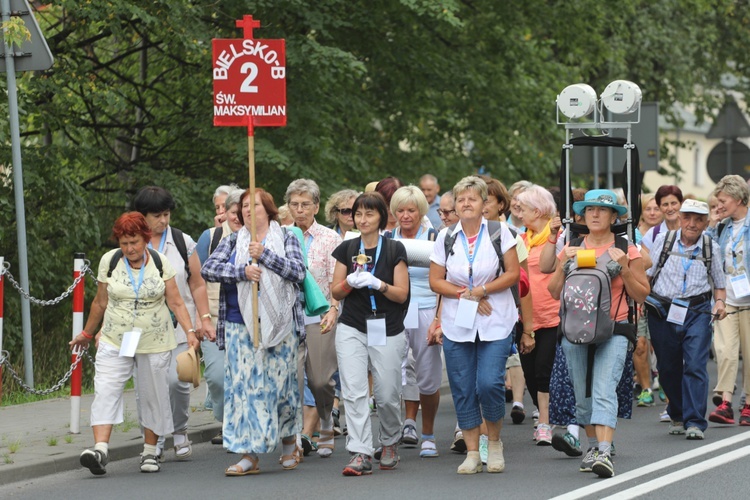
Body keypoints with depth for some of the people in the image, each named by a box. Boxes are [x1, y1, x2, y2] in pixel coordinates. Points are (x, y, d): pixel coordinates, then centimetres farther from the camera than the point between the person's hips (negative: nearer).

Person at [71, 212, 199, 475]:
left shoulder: (160, 262, -2)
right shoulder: (109, 261, 0)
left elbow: (176, 302, -2)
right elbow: (100, 303, 11)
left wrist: (190, 331, -13)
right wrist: (87, 333, 17)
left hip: (154, 343, 0)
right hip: (115, 342, 0)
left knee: (153, 395, 5)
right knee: (105, 391, -15)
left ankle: (149, 452, 18)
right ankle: (101, 449, -25)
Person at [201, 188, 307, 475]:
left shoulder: (286, 239, 7)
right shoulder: (232, 242, 11)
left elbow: (298, 272, -8)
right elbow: (208, 270, -2)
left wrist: (265, 255, -17)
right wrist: (242, 271, -16)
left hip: (278, 323, -1)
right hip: (239, 325, 1)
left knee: (279, 381, 4)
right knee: (242, 384, -5)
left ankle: (290, 445, 23)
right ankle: (249, 455, -4)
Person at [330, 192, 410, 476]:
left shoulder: (394, 249, 1)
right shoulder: (347, 249, 8)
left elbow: (402, 294, -3)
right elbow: (336, 292, 10)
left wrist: (377, 284, -19)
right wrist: (350, 282, -11)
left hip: (387, 331, -2)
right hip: (352, 329, 2)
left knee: (387, 394, 3)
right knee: (354, 392, -11)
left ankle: (389, 442, 29)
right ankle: (360, 454, -14)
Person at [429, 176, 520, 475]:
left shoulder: (499, 233, 0)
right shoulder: (446, 237, 6)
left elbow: (513, 273, -4)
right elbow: (435, 281, 5)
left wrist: (479, 291, -12)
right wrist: (465, 295, -9)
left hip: (495, 323, -3)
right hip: (456, 325, 3)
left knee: (489, 382, -14)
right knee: (463, 389, 1)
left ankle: (494, 442, 9)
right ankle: (472, 453, 10)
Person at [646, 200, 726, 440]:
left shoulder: (711, 247, 7)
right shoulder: (663, 240, 6)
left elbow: (719, 285, 15)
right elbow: (645, 274, 9)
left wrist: (720, 302, -4)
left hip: (697, 312, -1)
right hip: (662, 312, 1)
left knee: (695, 366, -14)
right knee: (667, 368, 9)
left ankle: (694, 422, -14)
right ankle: (678, 416, 30)